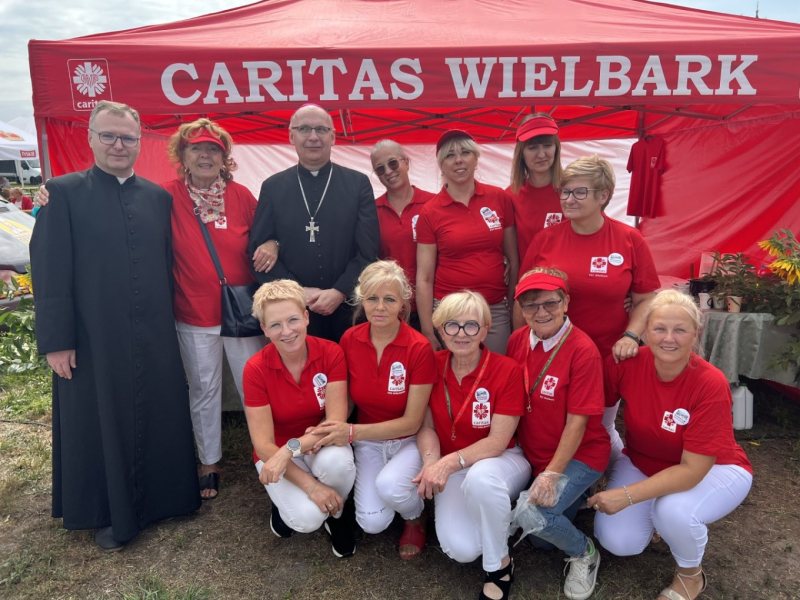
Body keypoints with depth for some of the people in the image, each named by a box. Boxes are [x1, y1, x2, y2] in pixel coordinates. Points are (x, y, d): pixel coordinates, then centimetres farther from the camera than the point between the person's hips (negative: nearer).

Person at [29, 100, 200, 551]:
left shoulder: (158, 196, 6)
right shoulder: (65, 192, -3)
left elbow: (167, 265, 8)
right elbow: (50, 270, -6)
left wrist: (169, 323, 7)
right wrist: (56, 339, -10)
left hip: (155, 337, 3)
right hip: (94, 338, -2)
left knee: (160, 420, 13)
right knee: (100, 426, 11)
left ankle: (163, 495, 34)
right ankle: (110, 514, 30)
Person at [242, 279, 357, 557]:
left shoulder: (331, 353, -17)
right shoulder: (256, 369, -19)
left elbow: (336, 420, -19)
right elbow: (263, 444, -17)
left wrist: (292, 448, -34)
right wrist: (310, 485, -26)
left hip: (322, 444, 1)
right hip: (276, 452, -1)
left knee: (338, 460, -35)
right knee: (307, 518, -27)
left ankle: (335, 513, 0)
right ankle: (285, 502, 11)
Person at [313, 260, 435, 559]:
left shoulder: (419, 348, -20)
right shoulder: (349, 340, -9)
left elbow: (411, 423, -15)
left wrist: (352, 431, -24)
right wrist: (331, 428, -17)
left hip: (408, 441, -2)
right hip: (367, 442, 3)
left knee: (389, 485, -32)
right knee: (372, 522, -16)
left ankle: (415, 518, 4)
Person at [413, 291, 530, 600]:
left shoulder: (507, 370, -17)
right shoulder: (432, 365, -6)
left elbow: (498, 441, -18)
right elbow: (426, 426, 0)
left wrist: (450, 462, -30)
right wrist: (432, 461, -21)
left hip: (502, 461, -2)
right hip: (453, 468, 2)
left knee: (480, 478, -39)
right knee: (461, 549, -22)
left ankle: (499, 566, -10)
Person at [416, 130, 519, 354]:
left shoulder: (500, 198, 1)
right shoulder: (430, 212, -3)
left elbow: (513, 259, 8)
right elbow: (424, 278, -2)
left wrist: (515, 306, 6)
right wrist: (427, 331, -5)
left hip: (496, 310, 1)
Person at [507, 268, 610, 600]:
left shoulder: (583, 350, -22)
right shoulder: (518, 340, -5)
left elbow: (578, 421, -20)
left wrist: (552, 474, -23)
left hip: (579, 455, -6)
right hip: (533, 453, 6)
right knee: (540, 541, 11)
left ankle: (584, 552, 6)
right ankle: (574, 496, 38)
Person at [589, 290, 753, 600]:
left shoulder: (711, 384, -29)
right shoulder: (627, 363, -21)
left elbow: (693, 469, -29)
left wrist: (627, 496, -34)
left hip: (713, 470, -3)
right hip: (643, 463, 3)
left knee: (674, 510, -34)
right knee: (617, 540, -16)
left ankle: (691, 574, 0)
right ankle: (658, 514, 18)